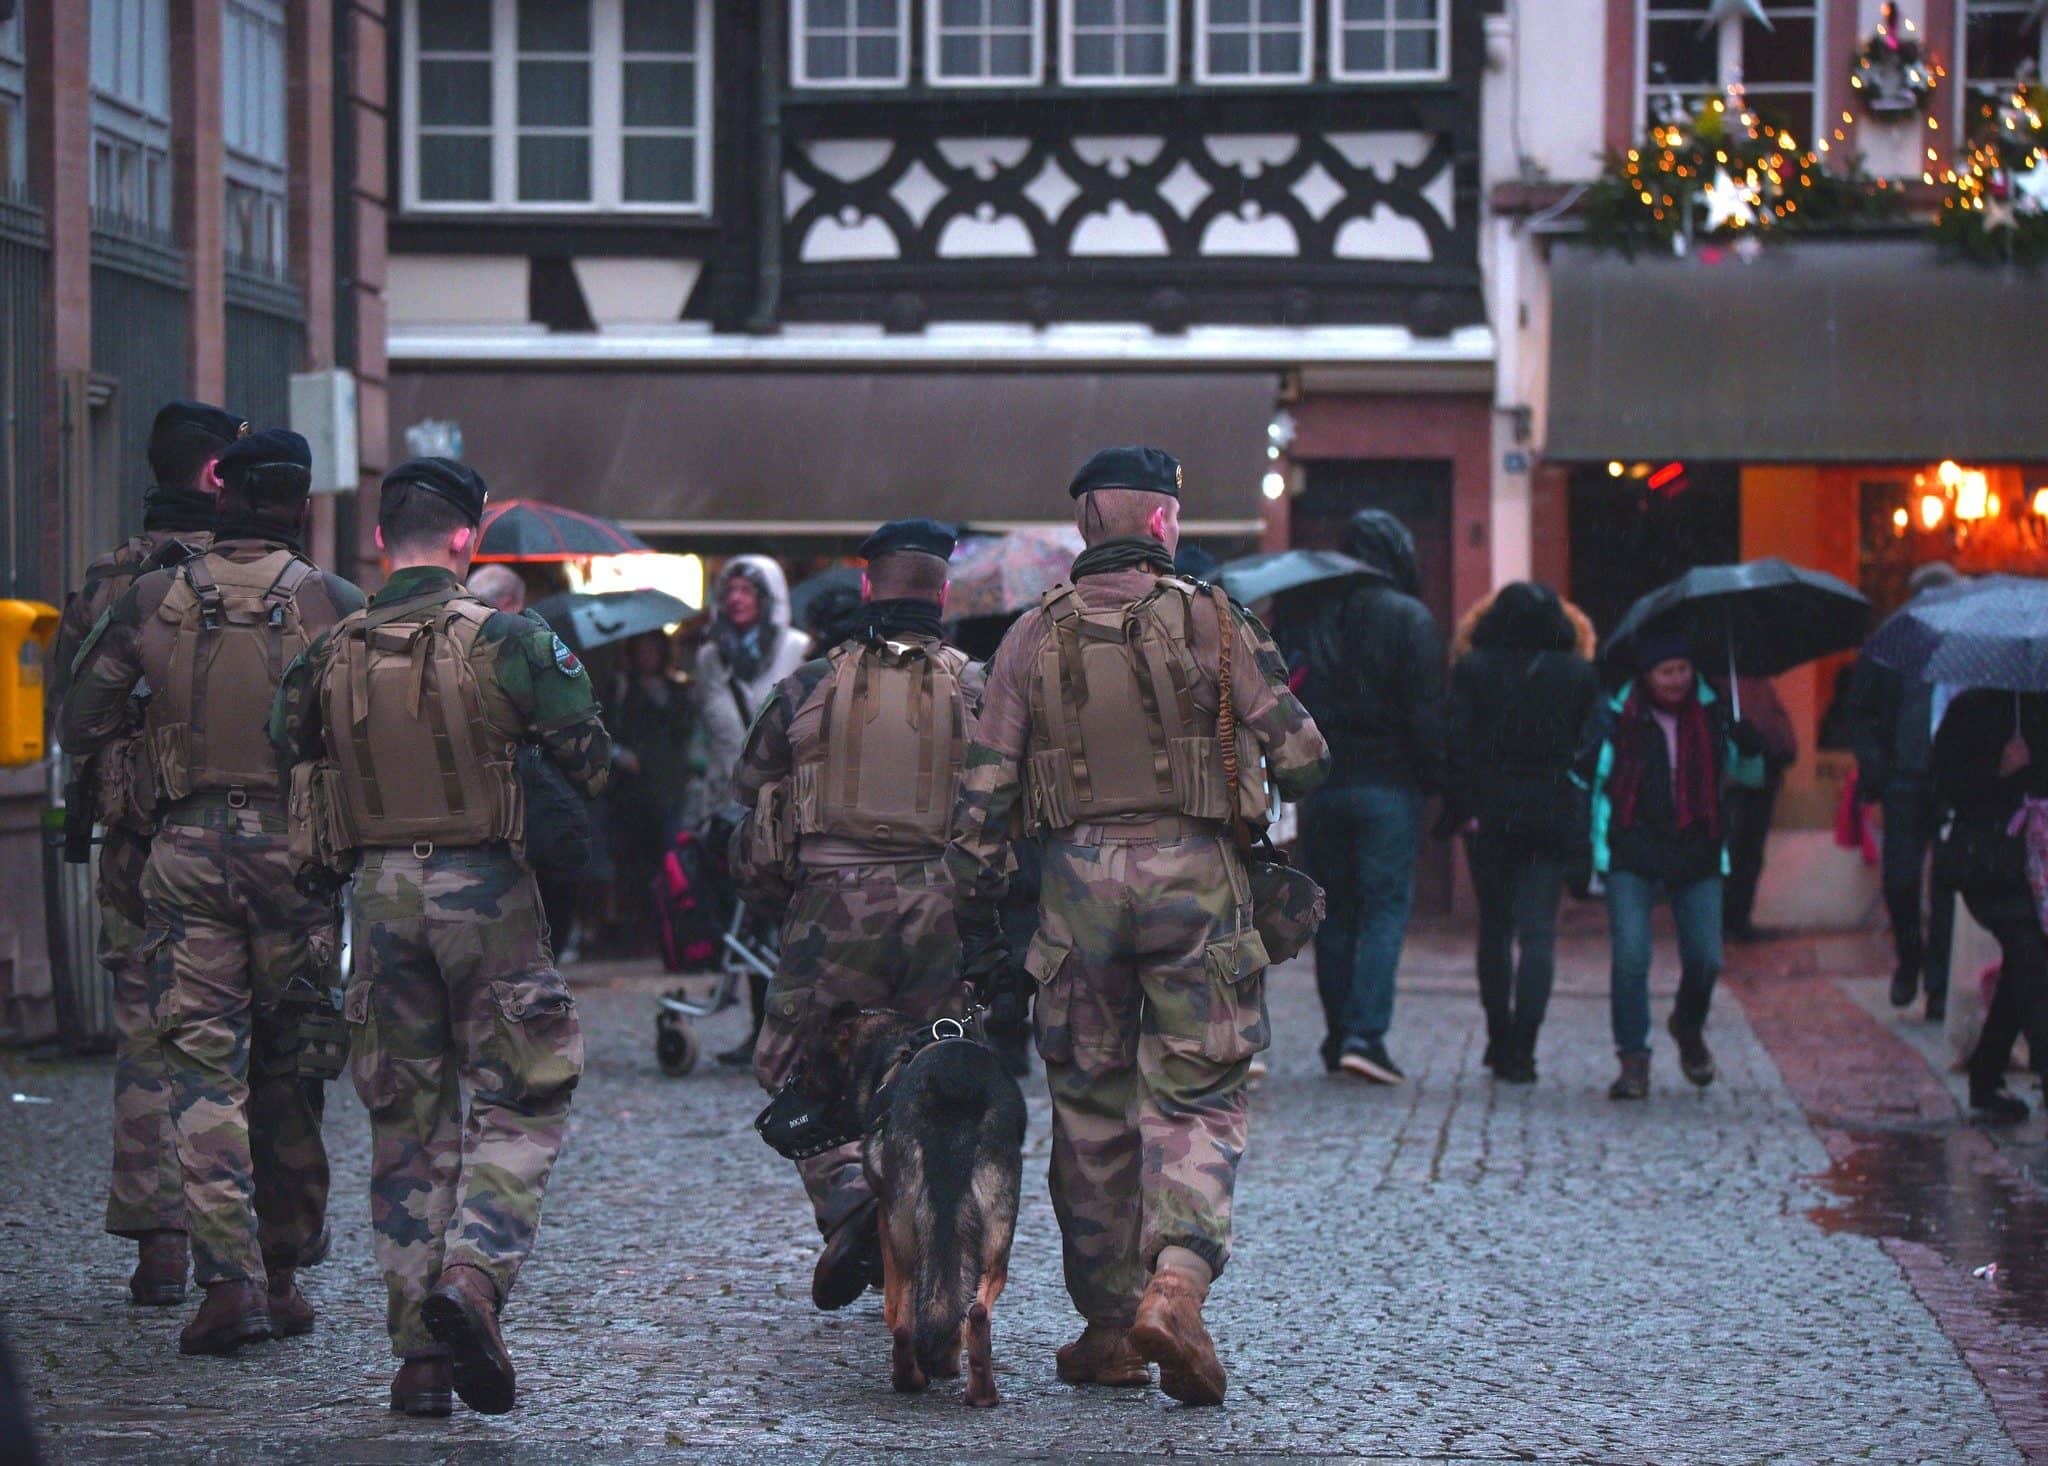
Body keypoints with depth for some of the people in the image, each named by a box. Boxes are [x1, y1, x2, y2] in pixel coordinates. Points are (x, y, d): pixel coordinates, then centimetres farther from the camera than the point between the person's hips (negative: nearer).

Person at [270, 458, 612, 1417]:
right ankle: (474, 1274, -18)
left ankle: (418, 1351, 7)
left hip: (379, 895, 4)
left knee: (407, 1122, 10)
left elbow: (289, 757, 11)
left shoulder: (329, 656, 4)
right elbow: (592, 762, -5)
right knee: (517, 1105, 6)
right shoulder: (508, 640, -8)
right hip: (483, 888, -4)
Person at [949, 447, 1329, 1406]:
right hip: (1193, 875, -2)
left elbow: (983, 796, 2)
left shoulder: (1032, 638, 4)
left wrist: (979, 927, 8)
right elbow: (1302, 758, -4)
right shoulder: (1212, 624, -2)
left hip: (1077, 881, 2)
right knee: (1196, 1102, 2)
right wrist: (1260, 796, 19)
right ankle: (1176, 1283, -20)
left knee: (1091, 1109, 13)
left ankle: (1109, 1327, 17)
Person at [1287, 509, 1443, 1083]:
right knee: (1387, 907, -2)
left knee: (1335, 912, 12)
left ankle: (1338, 1036, 14)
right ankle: (1365, 1032, -15)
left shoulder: (1309, 617, 6)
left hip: (1321, 783, 4)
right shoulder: (1409, 620, -6)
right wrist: (1436, 779, -2)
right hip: (1388, 785, -4)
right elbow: (1426, 713, -10)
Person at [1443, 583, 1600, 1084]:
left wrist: (1460, 808, -4)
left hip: (1490, 816, 0)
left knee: (1494, 926, 15)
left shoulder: (1473, 668, -1)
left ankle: (1499, 1040, 18)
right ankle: (1521, 1050, -9)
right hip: (1554, 814, 0)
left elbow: (1457, 742, -6)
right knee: (1538, 931, 0)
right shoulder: (1579, 674, 1)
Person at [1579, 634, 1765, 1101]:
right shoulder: (1614, 717, 1)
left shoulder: (1711, 716, 7)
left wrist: (1749, 750, -7)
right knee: (1630, 957, -16)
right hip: (1631, 858, -2)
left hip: (1696, 856, 2)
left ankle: (1689, 1028, 29)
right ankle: (1633, 1061, -6)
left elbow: (1747, 775, 17)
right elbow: (1582, 777, 10)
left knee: (1705, 958, -4)